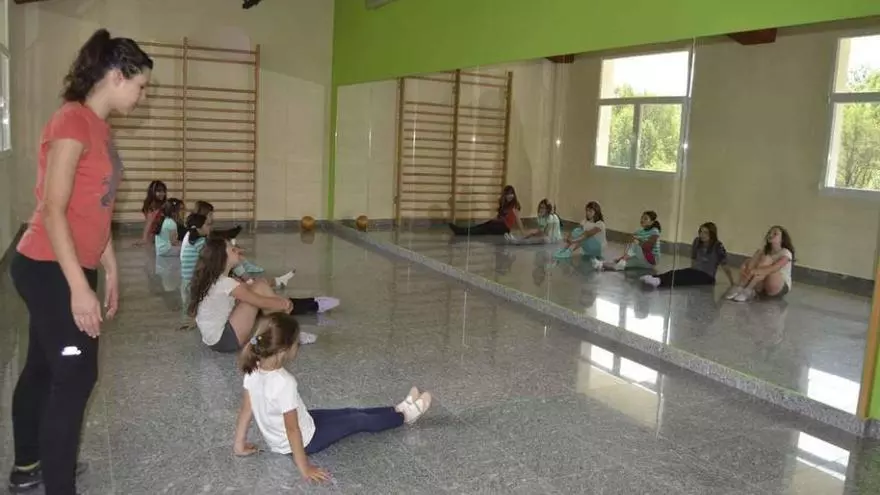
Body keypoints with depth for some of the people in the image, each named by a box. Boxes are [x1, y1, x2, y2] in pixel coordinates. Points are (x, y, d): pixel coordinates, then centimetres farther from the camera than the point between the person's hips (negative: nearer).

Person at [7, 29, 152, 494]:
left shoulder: (98, 126, 11)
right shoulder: (72, 121, -18)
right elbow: (52, 211, -22)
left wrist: (110, 272, 17)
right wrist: (80, 287, -24)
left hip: (65, 268, 9)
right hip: (49, 270, -9)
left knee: (43, 368, 19)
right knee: (75, 376, -5)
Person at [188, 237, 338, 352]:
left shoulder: (212, 278, 6)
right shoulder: (224, 283, -23)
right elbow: (262, 302, -20)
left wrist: (281, 302, 6)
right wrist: (284, 303, -1)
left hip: (217, 338, 10)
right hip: (224, 341, -10)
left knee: (255, 287, 10)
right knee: (260, 287, -16)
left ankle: (313, 305, 17)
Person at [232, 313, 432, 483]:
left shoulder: (253, 371, -14)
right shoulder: (284, 383, -38)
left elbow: (246, 410, -4)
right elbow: (292, 430, -31)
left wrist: (240, 444, 8)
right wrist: (305, 468, -23)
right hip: (303, 440, -7)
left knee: (349, 413, 20)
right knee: (359, 421, 11)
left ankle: (397, 410, 36)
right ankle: (404, 415, 33)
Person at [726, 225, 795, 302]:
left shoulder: (786, 253, -10)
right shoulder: (763, 250, 6)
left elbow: (775, 268, -30)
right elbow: (751, 261, -14)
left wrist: (757, 271, -46)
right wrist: (749, 270, -37)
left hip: (779, 289, -5)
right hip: (763, 288, 5)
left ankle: (747, 290, -34)